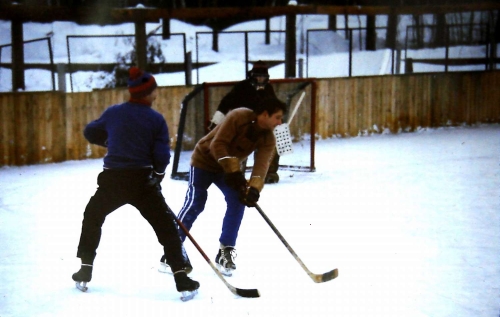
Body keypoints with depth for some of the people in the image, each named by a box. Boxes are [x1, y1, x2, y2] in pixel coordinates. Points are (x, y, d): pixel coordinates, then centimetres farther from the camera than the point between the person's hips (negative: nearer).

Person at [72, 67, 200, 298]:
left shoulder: (113, 113, 5)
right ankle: (181, 278, 0)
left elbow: (90, 133, 20)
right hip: (142, 182, -2)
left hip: (112, 180, 2)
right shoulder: (156, 119, -3)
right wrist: (157, 174, 15)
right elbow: (162, 158, -6)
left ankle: (85, 272, 25)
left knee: (92, 217, 26)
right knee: (166, 226, 7)